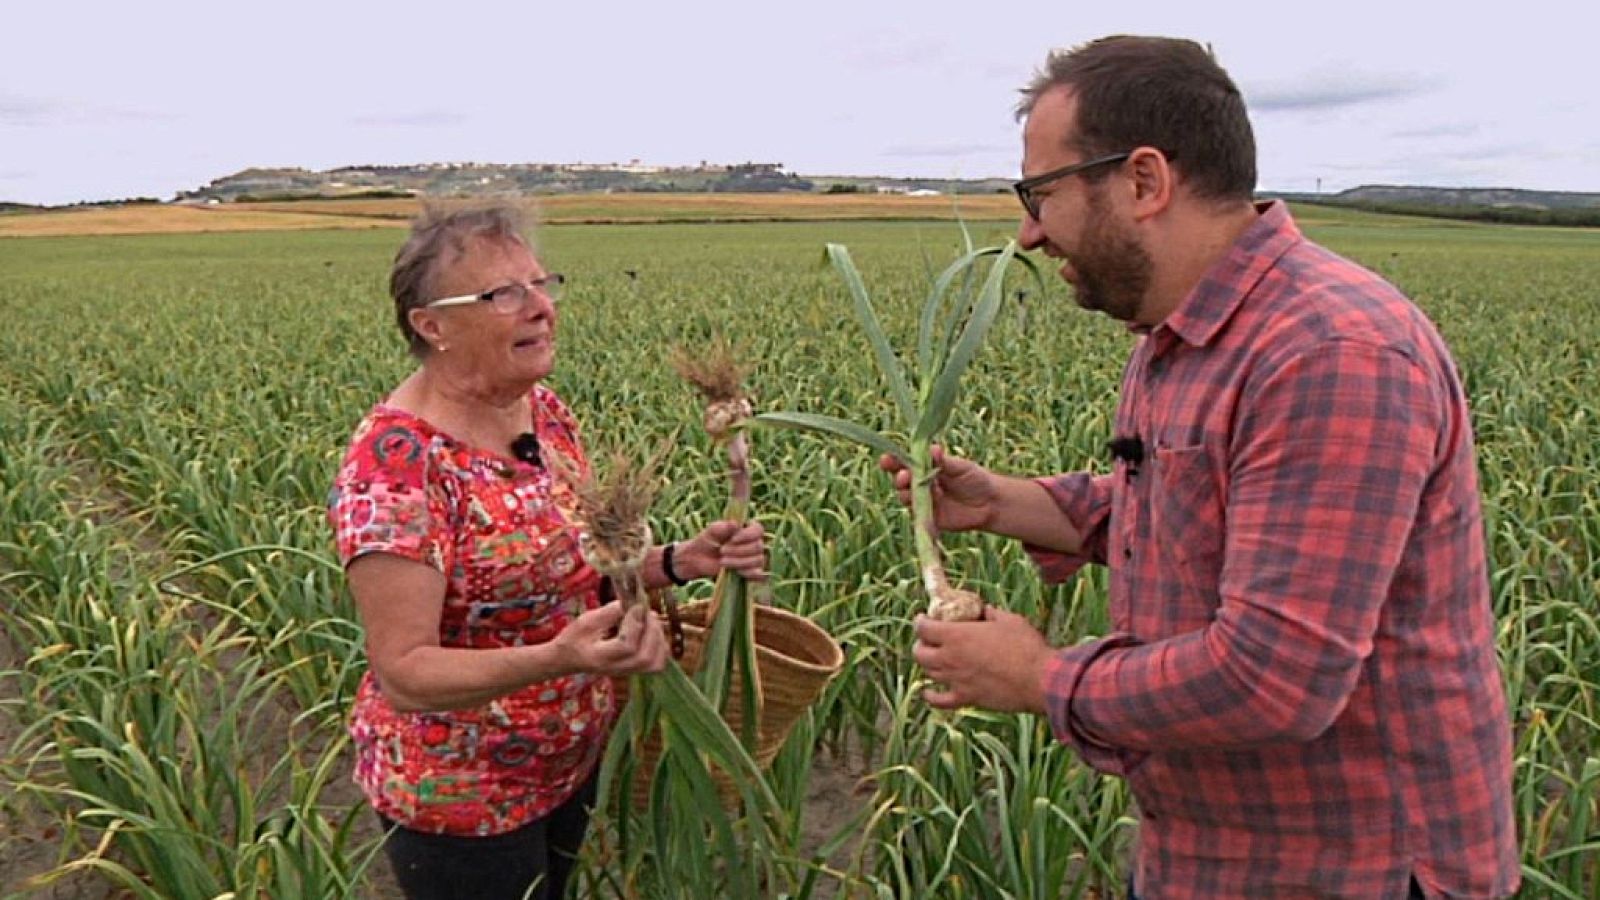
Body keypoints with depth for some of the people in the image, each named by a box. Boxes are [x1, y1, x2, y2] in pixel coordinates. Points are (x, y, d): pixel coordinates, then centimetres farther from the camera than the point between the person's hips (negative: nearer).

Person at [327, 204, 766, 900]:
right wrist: (556, 659, -40)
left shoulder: (543, 408, -3)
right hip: (460, 794, -7)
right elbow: (403, 671, -26)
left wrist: (677, 562, -9)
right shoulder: (395, 462, -26)